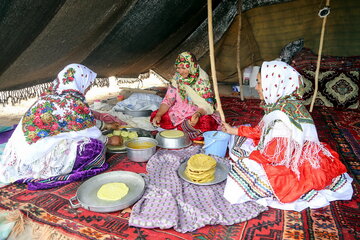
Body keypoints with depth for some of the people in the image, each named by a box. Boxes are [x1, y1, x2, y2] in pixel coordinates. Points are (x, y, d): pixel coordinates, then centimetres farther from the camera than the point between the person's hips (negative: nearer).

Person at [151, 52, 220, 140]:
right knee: (155, 115, -16)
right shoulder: (177, 78, -2)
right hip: (179, 112, 5)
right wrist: (158, 115, -20)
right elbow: (167, 100, -3)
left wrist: (198, 114, -41)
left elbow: (207, 105, -18)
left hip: (199, 113, -4)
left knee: (205, 123, -38)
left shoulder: (202, 80, -14)